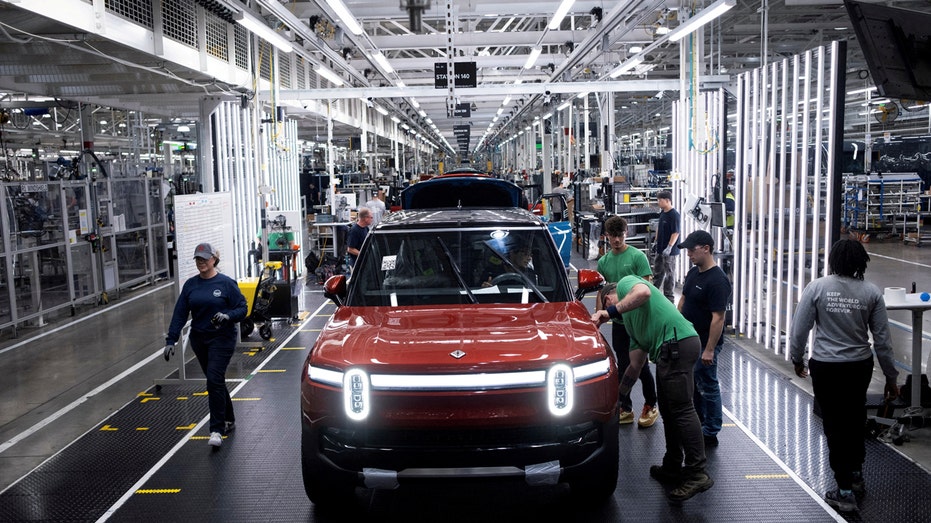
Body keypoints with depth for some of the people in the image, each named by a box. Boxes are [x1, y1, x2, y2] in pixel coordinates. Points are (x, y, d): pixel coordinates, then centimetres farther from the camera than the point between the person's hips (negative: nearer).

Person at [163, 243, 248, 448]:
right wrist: (171, 340, -3)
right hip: (199, 339, 5)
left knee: (214, 380, -14)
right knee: (215, 381, 14)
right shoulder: (190, 285, 5)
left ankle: (217, 430, -10)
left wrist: (228, 315, -27)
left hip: (222, 338, -5)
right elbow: (180, 314, 3)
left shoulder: (226, 283, -8)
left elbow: (242, 309, -7)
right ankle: (228, 420, 32)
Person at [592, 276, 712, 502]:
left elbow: (644, 292, -15)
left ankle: (697, 473, -10)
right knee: (668, 410, 16)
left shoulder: (625, 283, 12)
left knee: (681, 409, -10)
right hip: (668, 351, 10)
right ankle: (672, 468, 25)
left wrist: (610, 311, -9)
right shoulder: (631, 323, 33)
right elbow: (635, 366, 30)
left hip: (677, 341, -10)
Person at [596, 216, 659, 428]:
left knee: (641, 365, 2)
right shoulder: (603, 262, 7)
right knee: (623, 366, 11)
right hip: (618, 322, 5)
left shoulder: (638, 256, -8)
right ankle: (625, 409, 20)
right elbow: (601, 293, 12)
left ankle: (650, 406, 20)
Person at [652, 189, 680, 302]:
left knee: (669, 274, 3)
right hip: (660, 249, 9)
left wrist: (669, 247, -26)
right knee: (657, 272, 18)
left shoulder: (674, 214, -19)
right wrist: (656, 241, 20)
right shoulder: (662, 213, 7)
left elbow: (676, 233, -21)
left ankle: (669, 297, 13)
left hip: (669, 251, -9)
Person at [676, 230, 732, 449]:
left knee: (708, 387, 2)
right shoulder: (693, 272, 6)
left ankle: (710, 434, 13)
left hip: (705, 343, -9)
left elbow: (718, 318, -23)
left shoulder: (717, 281, -22)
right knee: (692, 384, 19)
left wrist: (709, 349, -24)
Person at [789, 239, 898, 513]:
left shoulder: (816, 288, -11)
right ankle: (856, 475, 39)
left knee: (835, 426, 5)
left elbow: (799, 329, -8)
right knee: (855, 422, 23)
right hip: (860, 366, 3)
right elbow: (882, 339, -1)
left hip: (825, 367, -3)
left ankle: (845, 492, 9)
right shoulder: (871, 292, -5)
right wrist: (891, 377, 8)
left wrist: (798, 360, 9)